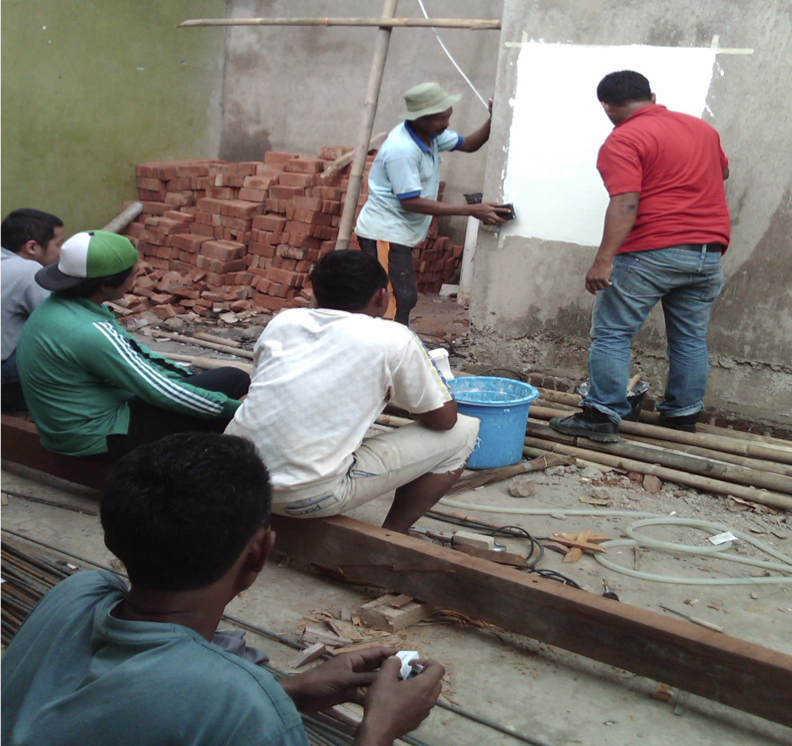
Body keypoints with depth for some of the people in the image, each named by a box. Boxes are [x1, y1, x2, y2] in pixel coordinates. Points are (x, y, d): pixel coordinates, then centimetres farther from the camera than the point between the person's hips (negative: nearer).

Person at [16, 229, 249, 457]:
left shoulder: (60, 305, 1)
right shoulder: (88, 332, -29)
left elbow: (133, 353, 11)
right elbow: (161, 392, -24)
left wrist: (191, 376, 10)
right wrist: (234, 407, -16)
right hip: (101, 437, -9)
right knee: (233, 380, -10)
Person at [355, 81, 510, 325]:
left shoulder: (431, 134, 4)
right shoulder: (402, 149, -25)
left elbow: (468, 145, 16)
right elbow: (411, 202, -25)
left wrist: (492, 121, -6)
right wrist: (472, 210, -25)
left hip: (397, 233, 10)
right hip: (384, 233, -10)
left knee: (405, 298, 14)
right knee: (399, 301, -15)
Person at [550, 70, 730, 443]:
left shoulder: (623, 140, -9)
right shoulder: (703, 128, 15)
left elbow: (625, 204, -20)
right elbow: (722, 172, 32)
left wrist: (603, 260, -23)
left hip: (651, 253, -7)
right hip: (708, 252, 7)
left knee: (612, 333, 1)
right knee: (691, 339, 13)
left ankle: (602, 416, -1)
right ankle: (683, 416, 20)